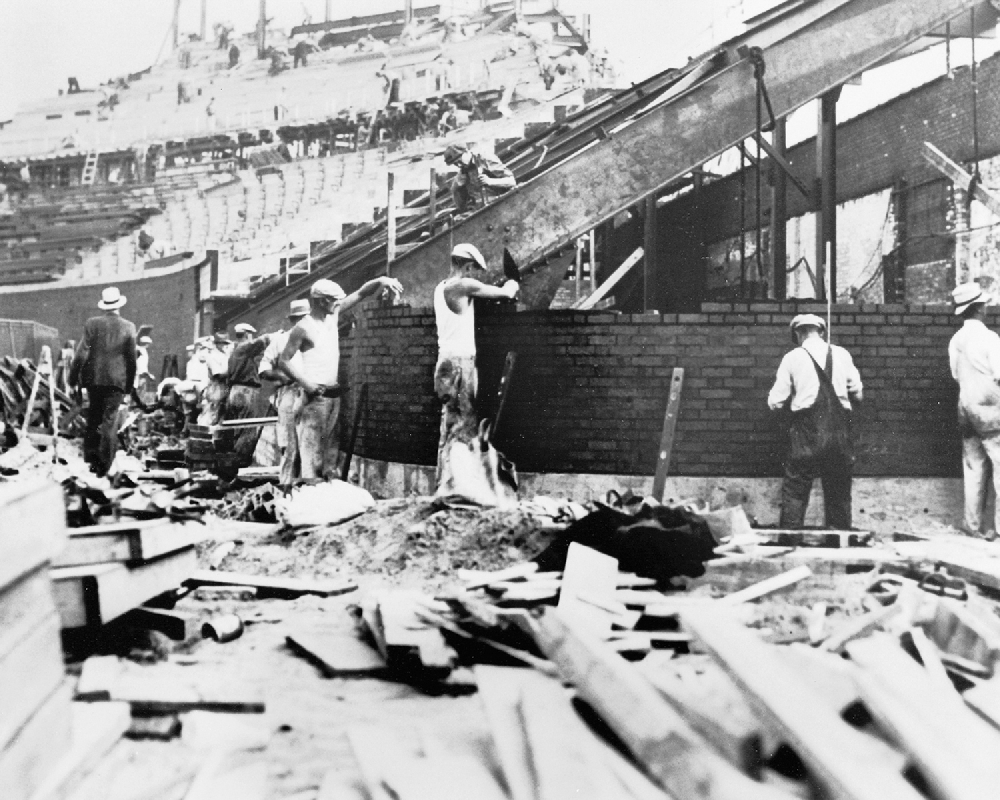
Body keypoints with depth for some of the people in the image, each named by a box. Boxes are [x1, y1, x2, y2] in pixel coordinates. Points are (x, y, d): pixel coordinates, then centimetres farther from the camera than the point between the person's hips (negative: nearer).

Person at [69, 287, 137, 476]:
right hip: (117, 380, -1)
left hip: (94, 378, 1)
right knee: (110, 420, 3)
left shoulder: (92, 324, -4)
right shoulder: (128, 327, -3)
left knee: (94, 418, 15)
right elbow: (131, 359, 1)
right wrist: (130, 383, 10)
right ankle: (104, 464, 1)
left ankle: (91, 457, 16)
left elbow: (81, 353, -5)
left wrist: (74, 377, 3)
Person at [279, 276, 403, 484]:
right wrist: (305, 383, -18)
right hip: (315, 395, -7)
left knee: (330, 443, 10)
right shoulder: (303, 328, -11)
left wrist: (381, 281, -6)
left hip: (334, 393, 8)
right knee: (311, 443, -8)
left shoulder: (333, 314, 8)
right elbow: (283, 361, -10)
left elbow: (360, 294, 10)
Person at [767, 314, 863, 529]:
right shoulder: (842, 354, 5)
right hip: (840, 429, 3)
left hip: (807, 431, -3)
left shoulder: (792, 358, -1)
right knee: (840, 494, 13)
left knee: (794, 494, 2)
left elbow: (775, 402, -1)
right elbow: (857, 393, 10)